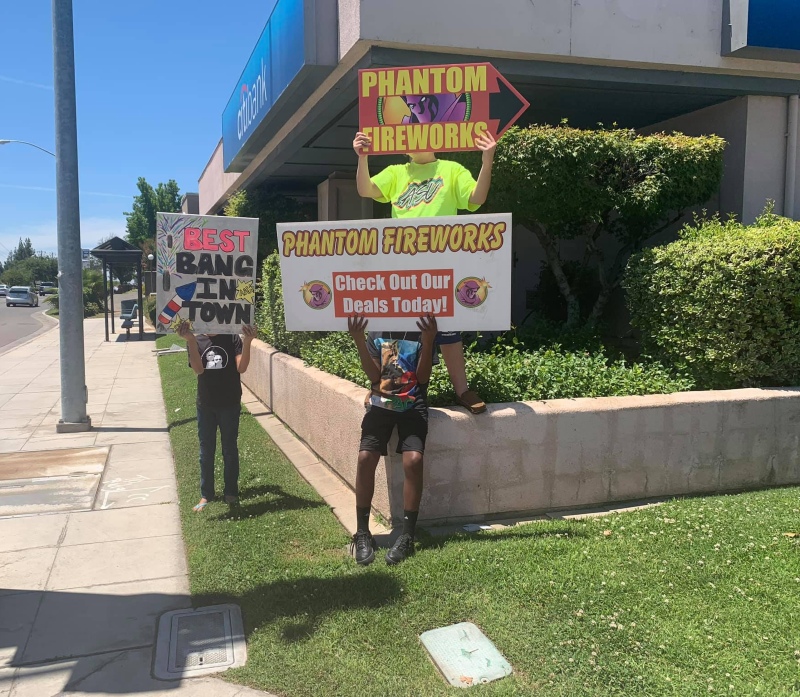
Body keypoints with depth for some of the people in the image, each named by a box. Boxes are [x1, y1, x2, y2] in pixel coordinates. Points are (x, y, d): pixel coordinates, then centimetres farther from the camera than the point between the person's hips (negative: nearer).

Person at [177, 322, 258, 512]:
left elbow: (241, 368, -17)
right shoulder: (196, 341, -2)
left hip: (230, 404, -2)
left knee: (230, 449, 9)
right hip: (205, 405, 2)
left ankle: (231, 492, 24)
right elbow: (198, 369, -19)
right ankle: (206, 495, 23)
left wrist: (247, 342, -32)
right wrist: (190, 340, -32)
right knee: (206, 451, 11)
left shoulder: (232, 338, -5)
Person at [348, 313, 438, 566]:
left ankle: (407, 536, -13)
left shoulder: (422, 331, 0)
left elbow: (423, 377, -6)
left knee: (413, 459, -24)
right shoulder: (376, 332, 7)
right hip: (381, 403, 2)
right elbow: (374, 375, -2)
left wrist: (428, 341, -19)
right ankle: (362, 533, -4)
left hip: (413, 405, -2)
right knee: (365, 458, -17)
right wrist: (358, 340, -13)